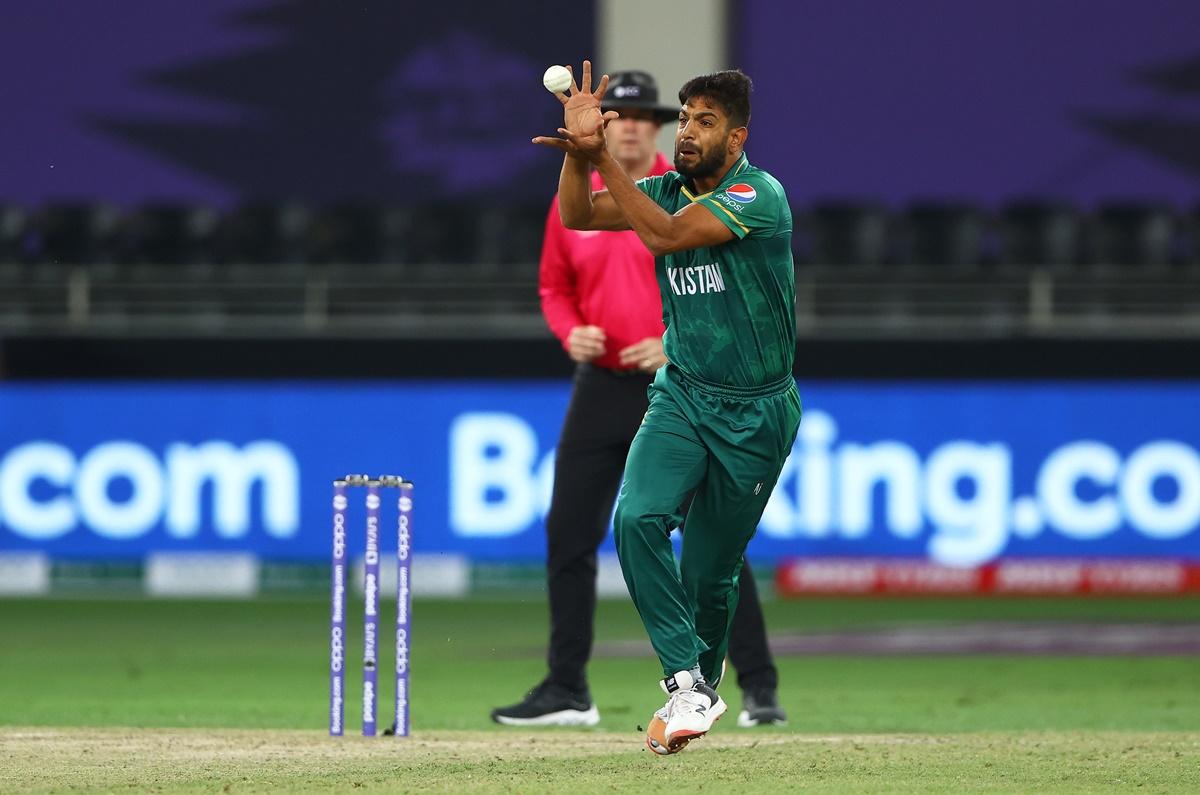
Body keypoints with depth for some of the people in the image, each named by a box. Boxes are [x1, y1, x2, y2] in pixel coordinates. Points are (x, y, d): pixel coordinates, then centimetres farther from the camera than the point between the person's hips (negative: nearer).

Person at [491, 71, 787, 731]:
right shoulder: (572, 202, 7)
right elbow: (554, 287, 16)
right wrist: (570, 331, -4)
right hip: (603, 386, 5)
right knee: (568, 535, 4)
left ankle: (759, 688, -4)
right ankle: (567, 690, 14)